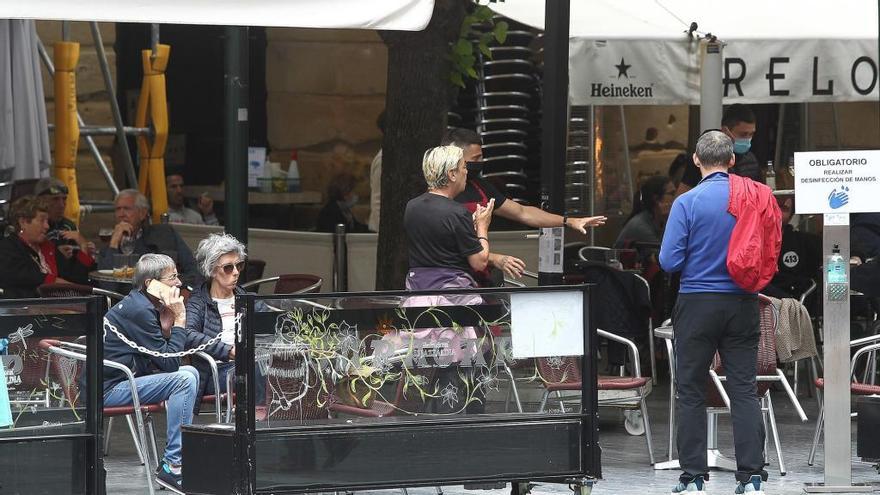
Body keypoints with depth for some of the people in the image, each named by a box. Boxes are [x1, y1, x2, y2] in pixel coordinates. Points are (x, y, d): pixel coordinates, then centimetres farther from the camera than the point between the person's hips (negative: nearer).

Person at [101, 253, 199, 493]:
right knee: (184, 380, -21)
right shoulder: (139, 310, -17)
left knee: (190, 372, 16)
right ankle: (173, 467, -19)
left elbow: (165, 361, 11)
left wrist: (168, 321, -1)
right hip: (108, 390, -11)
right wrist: (179, 320, -10)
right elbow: (169, 363, -17)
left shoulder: (142, 305, 15)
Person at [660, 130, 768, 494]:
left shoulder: (688, 202, -10)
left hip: (698, 304, -3)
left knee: (691, 392, 5)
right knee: (745, 391, 5)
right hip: (742, 305, 3)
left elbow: (669, 261, -11)